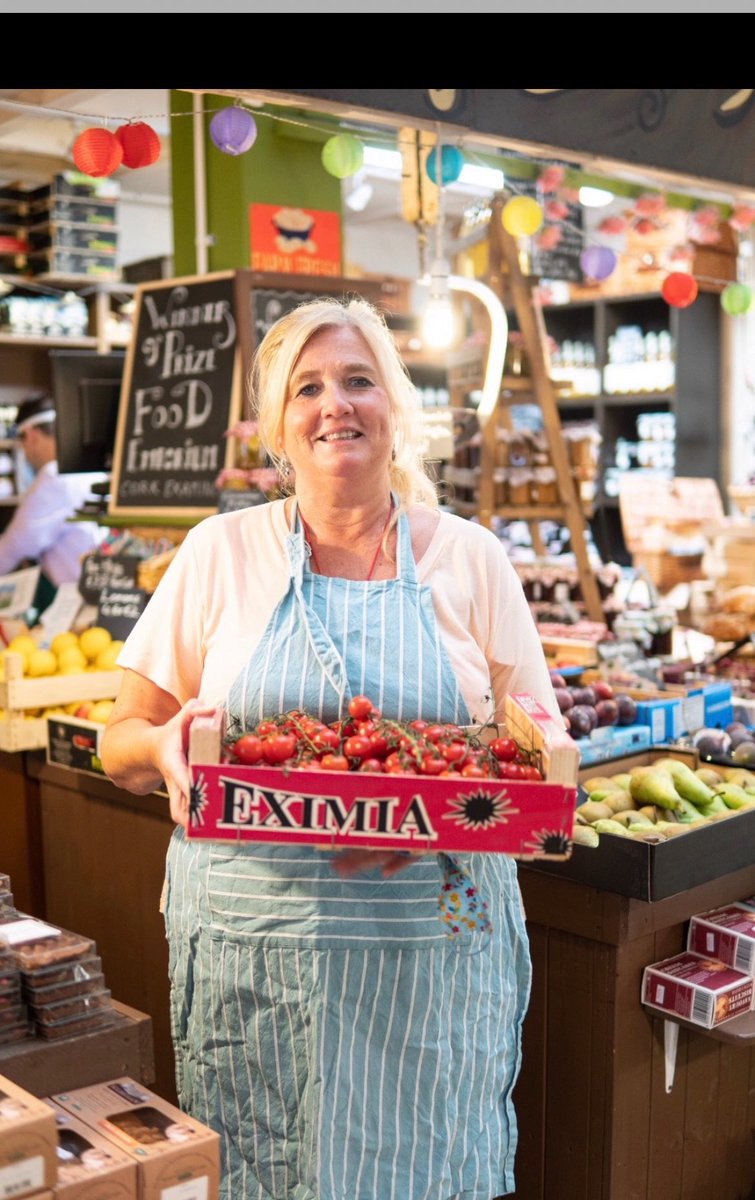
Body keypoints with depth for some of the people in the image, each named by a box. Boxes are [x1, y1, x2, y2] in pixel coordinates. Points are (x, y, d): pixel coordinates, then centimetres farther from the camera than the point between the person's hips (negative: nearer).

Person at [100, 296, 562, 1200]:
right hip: (250, 936, 0)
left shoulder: (470, 558, 3)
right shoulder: (220, 552, 2)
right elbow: (121, 744, 5)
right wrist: (166, 747, -18)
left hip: (432, 946, 1)